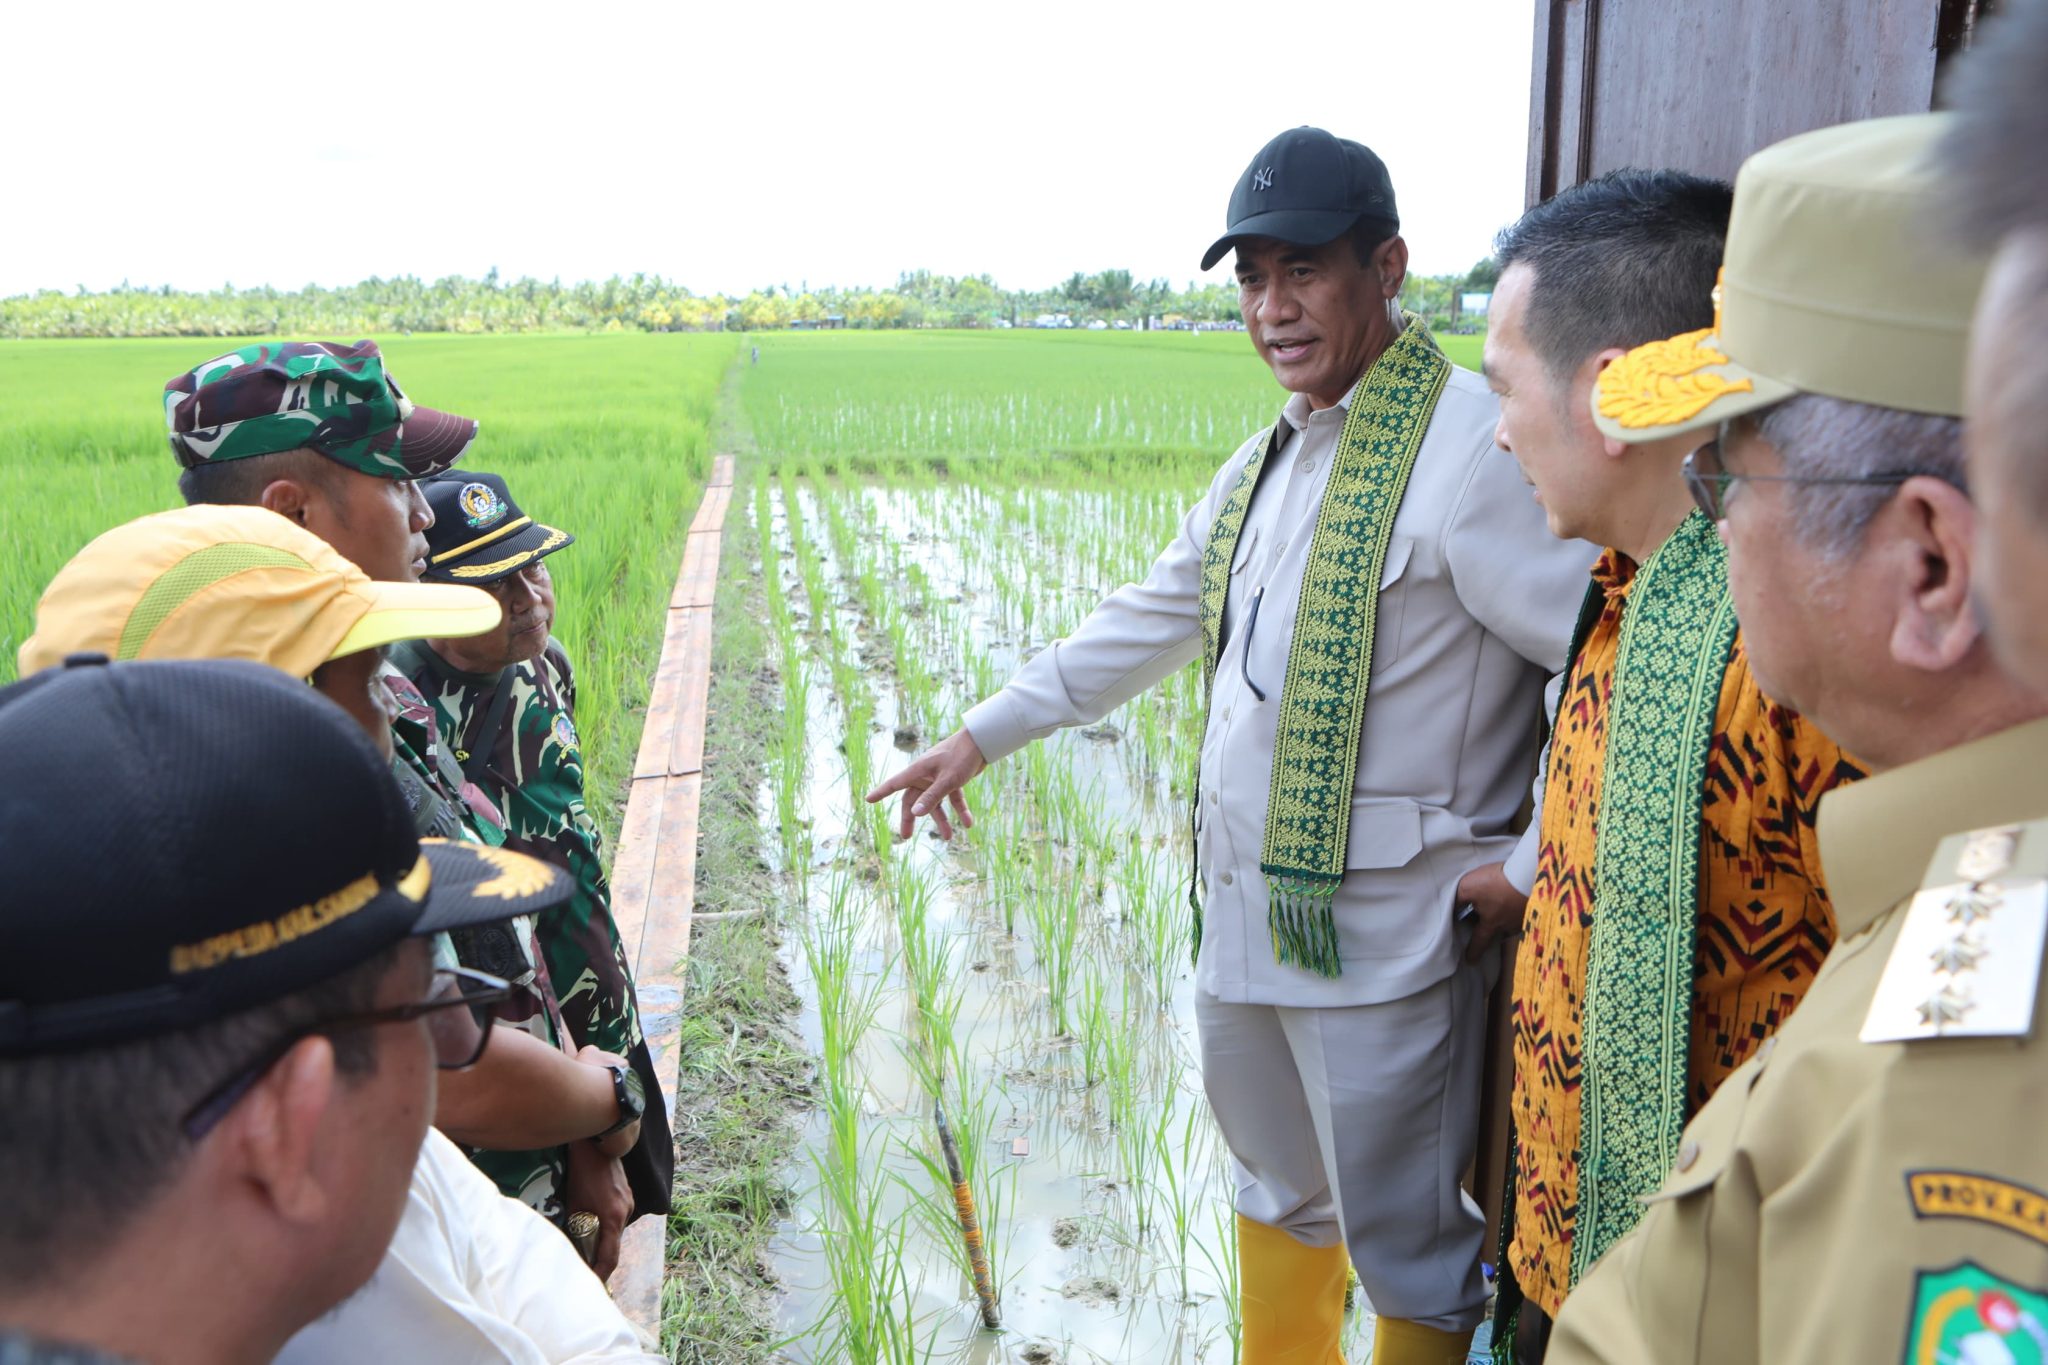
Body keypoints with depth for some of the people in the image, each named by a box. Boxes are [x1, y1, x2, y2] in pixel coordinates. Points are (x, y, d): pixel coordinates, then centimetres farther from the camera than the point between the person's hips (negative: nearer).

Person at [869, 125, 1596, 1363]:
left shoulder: (1470, 451, -19)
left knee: (1403, 1244, 9)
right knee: (1277, 1191, 26)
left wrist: (1534, 867, -15)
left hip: (1379, 935, -8)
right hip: (1240, 908, 8)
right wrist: (983, 735, 19)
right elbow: (1155, 617, 19)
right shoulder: (1271, 459, 10)